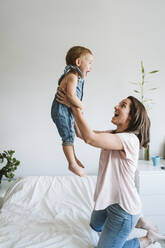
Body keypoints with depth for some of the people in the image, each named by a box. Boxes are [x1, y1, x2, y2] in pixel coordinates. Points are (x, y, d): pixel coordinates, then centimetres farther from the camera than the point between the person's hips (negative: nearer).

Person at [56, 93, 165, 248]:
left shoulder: (129, 139, -28)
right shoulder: (114, 135, 1)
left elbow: (90, 138, -40)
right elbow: (81, 133, 1)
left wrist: (74, 106, -30)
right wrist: (73, 107, -10)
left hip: (123, 206, -9)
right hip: (109, 200, 10)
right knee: (96, 226, 33)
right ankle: (135, 221, 31)